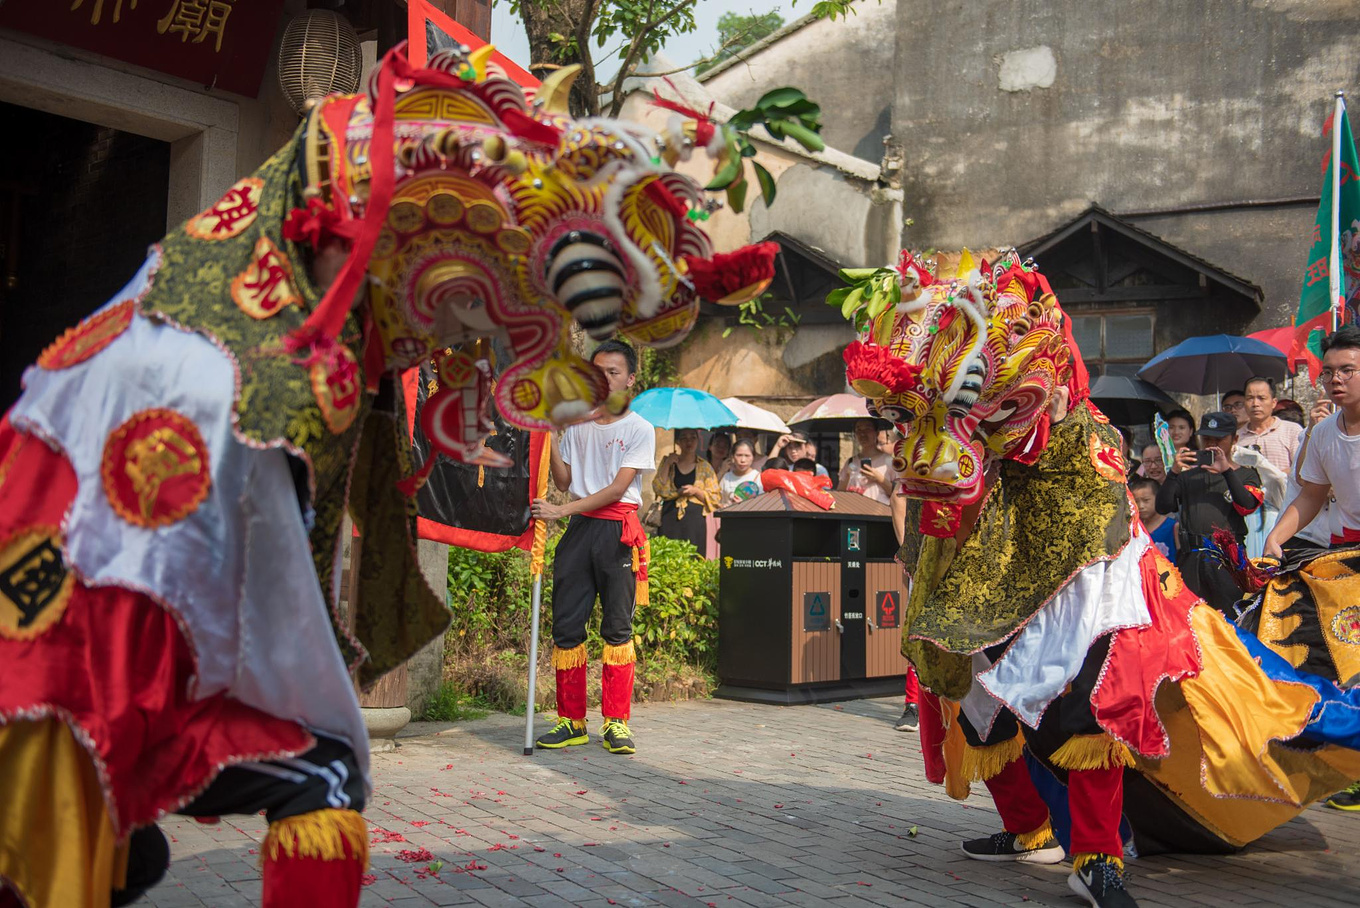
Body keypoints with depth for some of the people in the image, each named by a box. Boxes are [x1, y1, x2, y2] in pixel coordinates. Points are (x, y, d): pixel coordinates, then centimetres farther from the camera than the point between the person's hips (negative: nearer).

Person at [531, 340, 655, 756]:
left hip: (618, 532, -4)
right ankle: (571, 722, 9)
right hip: (579, 530, 4)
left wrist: (561, 510, -15)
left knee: (617, 628, -4)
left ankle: (615, 724, 1)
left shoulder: (639, 429, 1)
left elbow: (617, 488, -9)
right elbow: (564, 480, 10)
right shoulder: (576, 425, 15)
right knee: (566, 625, 1)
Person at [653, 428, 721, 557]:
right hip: (670, 518, 1)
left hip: (694, 519, -1)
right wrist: (667, 464, -4)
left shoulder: (704, 467, 10)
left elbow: (716, 498, 8)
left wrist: (696, 491, -7)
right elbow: (659, 489, 0)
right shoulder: (667, 461, 13)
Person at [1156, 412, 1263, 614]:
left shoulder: (1245, 474, 13)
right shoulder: (1188, 473, 16)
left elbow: (1248, 506, -8)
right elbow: (1162, 507, 5)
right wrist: (1174, 473, -7)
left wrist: (1226, 471, -15)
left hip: (1229, 558, -2)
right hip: (1190, 557, 2)